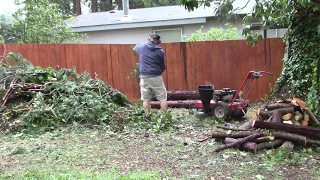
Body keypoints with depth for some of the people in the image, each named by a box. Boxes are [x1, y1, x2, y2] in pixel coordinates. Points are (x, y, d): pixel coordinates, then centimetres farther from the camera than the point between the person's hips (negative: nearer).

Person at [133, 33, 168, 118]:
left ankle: (147, 117, 9)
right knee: (162, 98, 4)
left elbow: (135, 47, 29)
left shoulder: (141, 47, 4)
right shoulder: (160, 51, -2)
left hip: (144, 77, 3)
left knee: (146, 99, 7)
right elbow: (163, 67, 5)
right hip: (156, 77, -2)